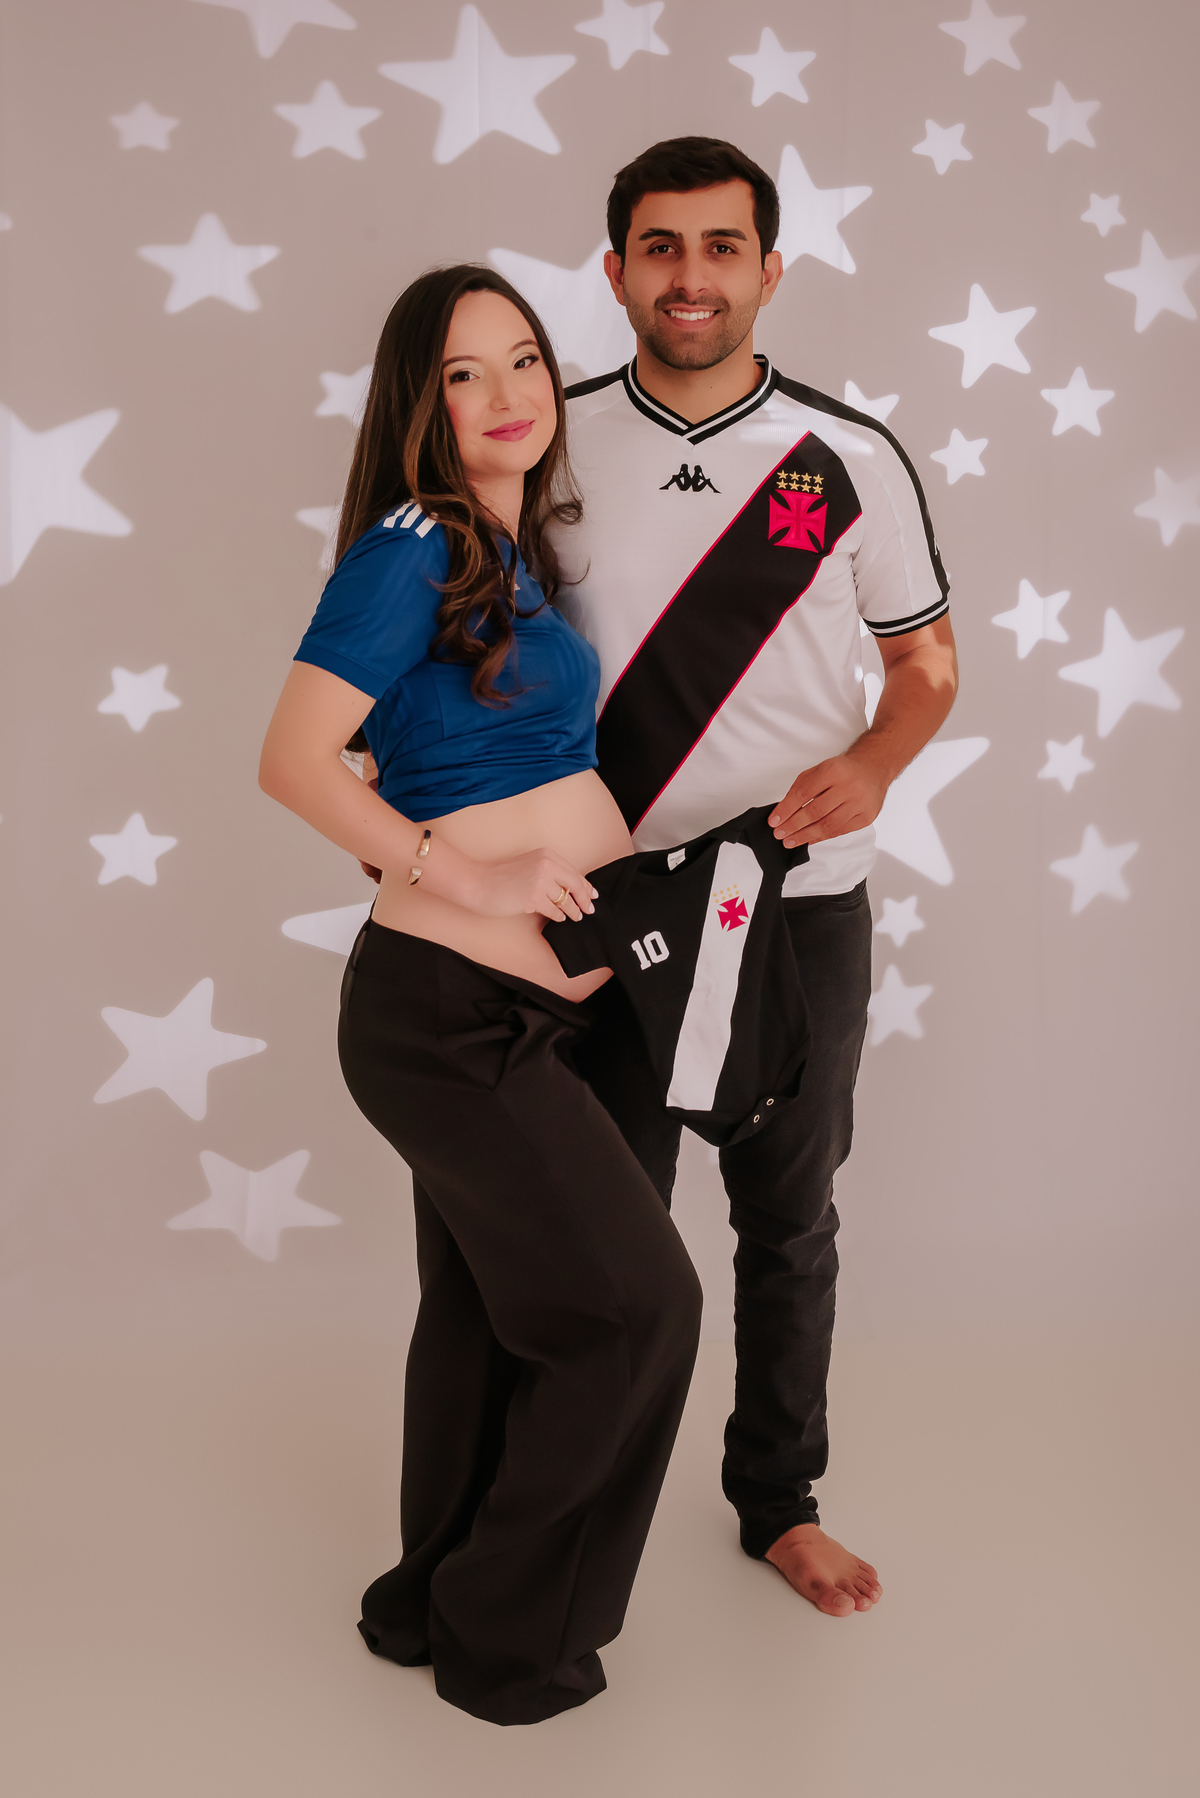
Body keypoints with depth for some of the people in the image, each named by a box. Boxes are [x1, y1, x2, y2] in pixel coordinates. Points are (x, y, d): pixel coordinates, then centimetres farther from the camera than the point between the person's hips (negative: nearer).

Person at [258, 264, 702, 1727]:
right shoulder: (412, 549, -14)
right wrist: (464, 874, -22)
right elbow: (292, 761, -18)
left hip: (501, 1012, 8)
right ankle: (507, 1639, 19)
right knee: (635, 1304, -1)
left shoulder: (519, 549, 12)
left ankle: (433, 1604, 37)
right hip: (453, 1013, -8)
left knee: (488, 1306, 18)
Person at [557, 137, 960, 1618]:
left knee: (788, 1220, 14)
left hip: (802, 901, 0)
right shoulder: (555, 448, -1)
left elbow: (926, 659, 6)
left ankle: (780, 1500, 35)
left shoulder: (852, 459, -3)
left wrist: (872, 766, -14)